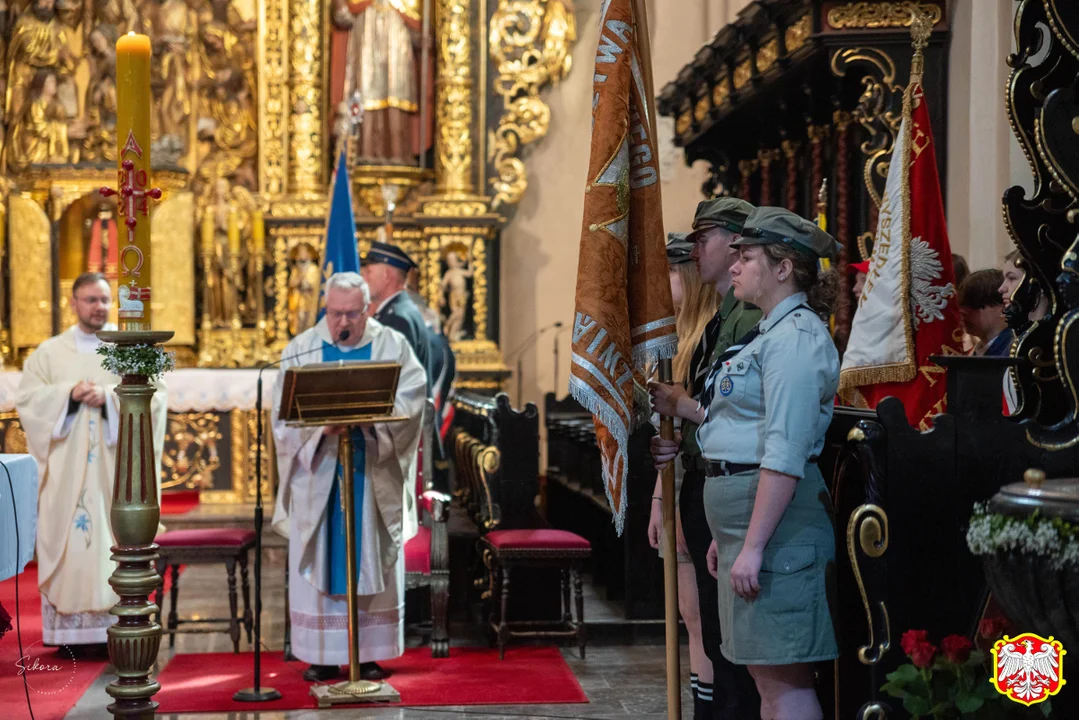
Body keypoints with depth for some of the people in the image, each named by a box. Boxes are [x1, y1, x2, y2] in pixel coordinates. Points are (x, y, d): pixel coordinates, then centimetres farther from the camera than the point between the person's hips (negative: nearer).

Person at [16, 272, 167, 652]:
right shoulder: (49, 352, 12)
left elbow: (154, 398, -3)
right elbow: (27, 399, 2)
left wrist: (110, 398, -16)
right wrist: (69, 394, -12)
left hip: (116, 465, -1)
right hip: (65, 467, 1)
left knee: (115, 542, -5)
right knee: (66, 543, -3)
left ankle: (114, 627, -2)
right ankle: (69, 630, 1)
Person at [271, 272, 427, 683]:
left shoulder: (393, 347, 3)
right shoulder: (300, 350, 4)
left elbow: (410, 401, -9)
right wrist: (320, 425, -23)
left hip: (374, 475, 0)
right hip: (318, 473, 1)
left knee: (371, 562, 3)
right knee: (318, 564, 2)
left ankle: (369, 653, 11)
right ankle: (323, 655, 9)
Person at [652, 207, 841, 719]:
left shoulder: (797, 335, -14)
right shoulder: (771, 332, 19)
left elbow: (785, 454, -22)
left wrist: (752, 547, -24)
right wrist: (726, 535, 22)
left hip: (774, 519, -10)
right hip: (744, 511, 10)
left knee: (783, 677, -6)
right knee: (768, 675, 15)